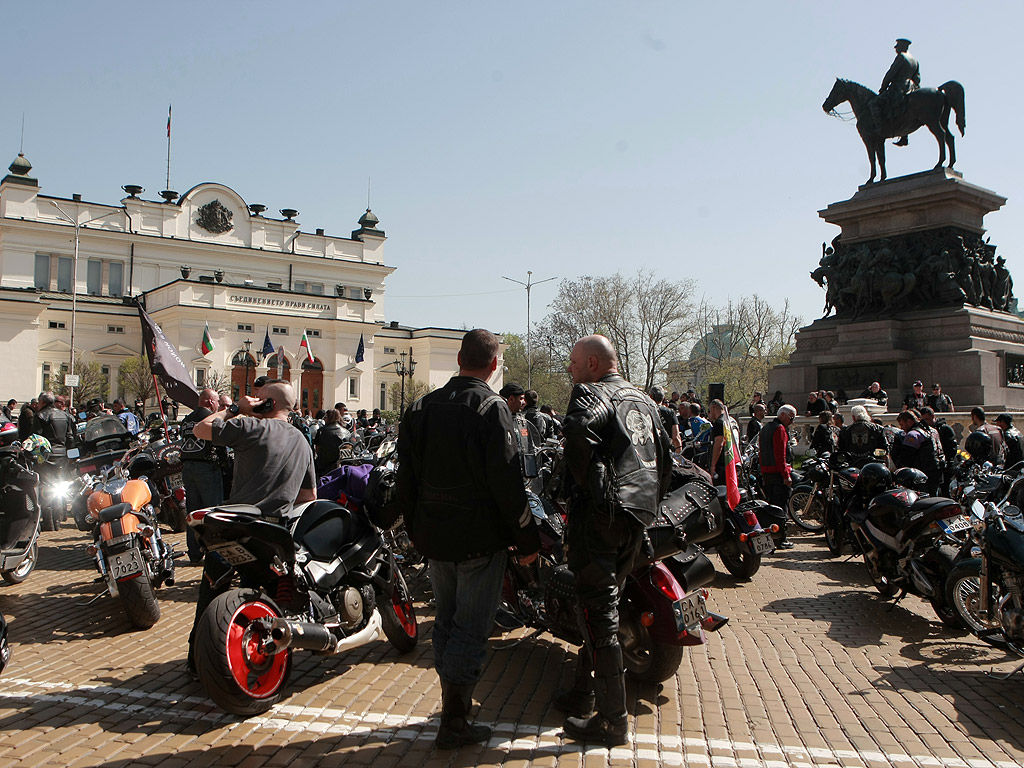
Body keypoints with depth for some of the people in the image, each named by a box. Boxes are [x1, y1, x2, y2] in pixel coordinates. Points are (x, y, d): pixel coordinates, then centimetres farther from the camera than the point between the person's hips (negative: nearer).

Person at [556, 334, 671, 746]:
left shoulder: (591, 393, -7)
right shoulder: (642, 400, 19)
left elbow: (578, 431, -30)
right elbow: (665, 454, 23)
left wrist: (592, 486, -22)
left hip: (600, 513, -9)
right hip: (638, 516, 9)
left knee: (598, 611, -2)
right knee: (603, 602, 19)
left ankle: (611, 720, 4)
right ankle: (584, 694, 32)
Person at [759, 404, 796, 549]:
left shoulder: (764, 428, 18)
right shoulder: (780, 429, -12)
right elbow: (780, 454, -19)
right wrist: (786, 475, -19)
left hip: (766, 472, 9)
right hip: (778, 473, -9)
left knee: (771, 505, 15)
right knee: (781, 506, -4)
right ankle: (781, 539, -3)